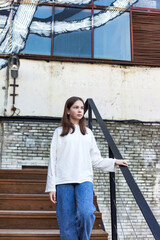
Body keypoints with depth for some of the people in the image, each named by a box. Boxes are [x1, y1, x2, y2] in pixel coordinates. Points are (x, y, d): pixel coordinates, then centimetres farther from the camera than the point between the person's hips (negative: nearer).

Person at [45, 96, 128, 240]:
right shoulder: (59, 132, 11)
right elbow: (53, 160, 7)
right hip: (64, 182, -1)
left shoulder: (88, 133, 18)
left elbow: (95, 159, 18)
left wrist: (114, 162, 7)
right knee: (67, 223, -2)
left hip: (84, 180, 1)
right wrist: (51, 187, 1)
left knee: (86, 213, -20)